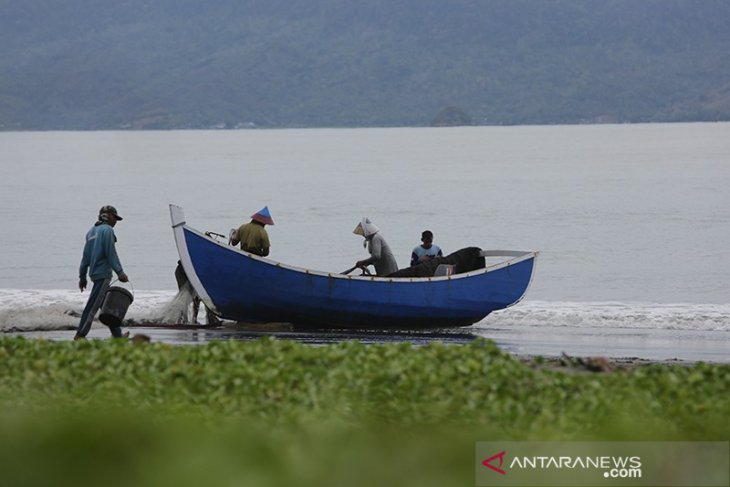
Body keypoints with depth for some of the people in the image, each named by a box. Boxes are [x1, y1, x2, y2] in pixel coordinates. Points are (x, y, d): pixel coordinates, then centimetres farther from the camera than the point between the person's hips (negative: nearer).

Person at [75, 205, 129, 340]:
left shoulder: (91, 232, 17)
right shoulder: (107, 230, -8)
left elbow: (86, 256, 17)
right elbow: (111, 253, -15)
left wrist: (82, 276, 19)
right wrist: (120, 272, -15)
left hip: (94, 272, 9)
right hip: (103, 273, -9)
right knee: (93, 305, -10)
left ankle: (117, 334, 20)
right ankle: (80, 335, -12)